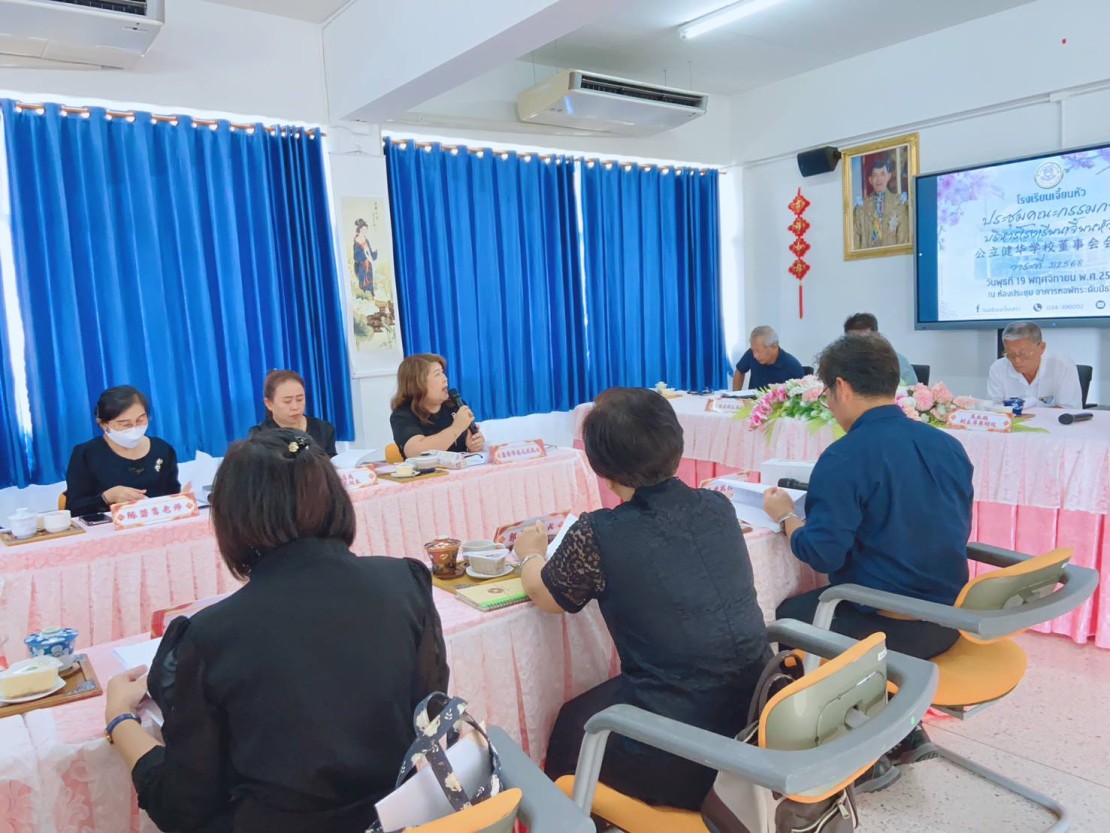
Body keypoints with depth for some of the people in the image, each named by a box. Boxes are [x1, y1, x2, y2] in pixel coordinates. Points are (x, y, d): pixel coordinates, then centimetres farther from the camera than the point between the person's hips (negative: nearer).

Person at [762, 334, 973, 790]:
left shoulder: (844, 458, -20)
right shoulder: (948, 445, 3)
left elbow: (822, 553, -22)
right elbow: (953, 532, 14)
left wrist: (785, 514, -2)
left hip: (889, 627, -8)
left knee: (789, 615, 17)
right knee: (818, 601, 28)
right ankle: (905, 733, 30)